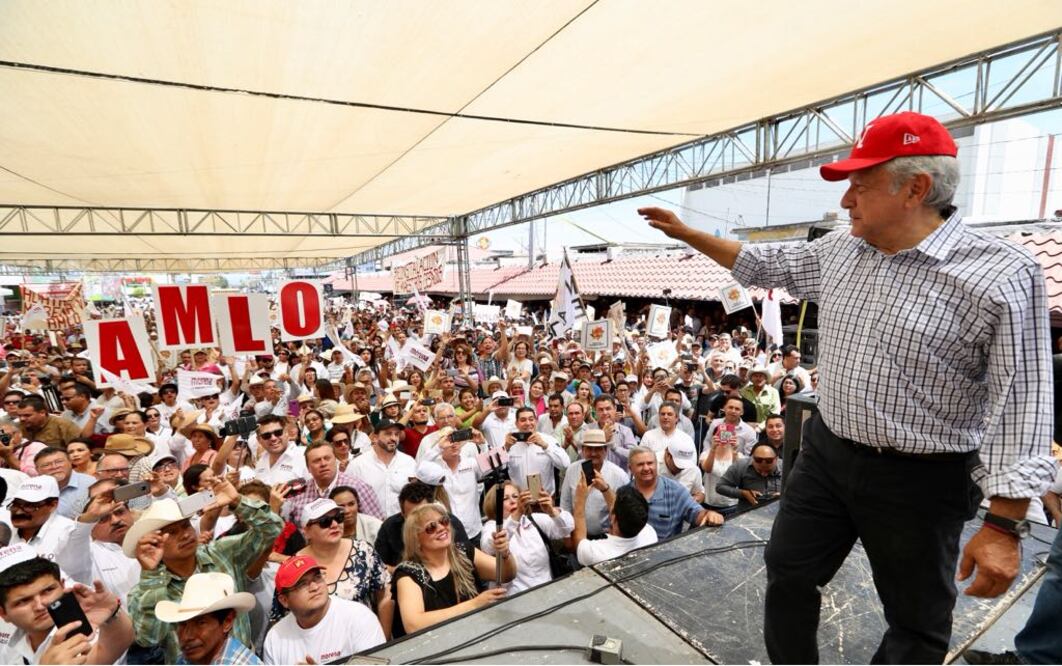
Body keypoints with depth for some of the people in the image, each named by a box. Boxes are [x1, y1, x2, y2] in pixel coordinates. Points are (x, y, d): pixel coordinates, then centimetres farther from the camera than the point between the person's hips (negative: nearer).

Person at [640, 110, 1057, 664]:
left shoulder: (1000, 276, -17)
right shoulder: (838, 251, 1)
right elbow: (763, 264, 14)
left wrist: (1003, 526, -18)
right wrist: (684, 232, 13)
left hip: (919, 480, -5)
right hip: (826, 452, 5)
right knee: (788, 574, 18)